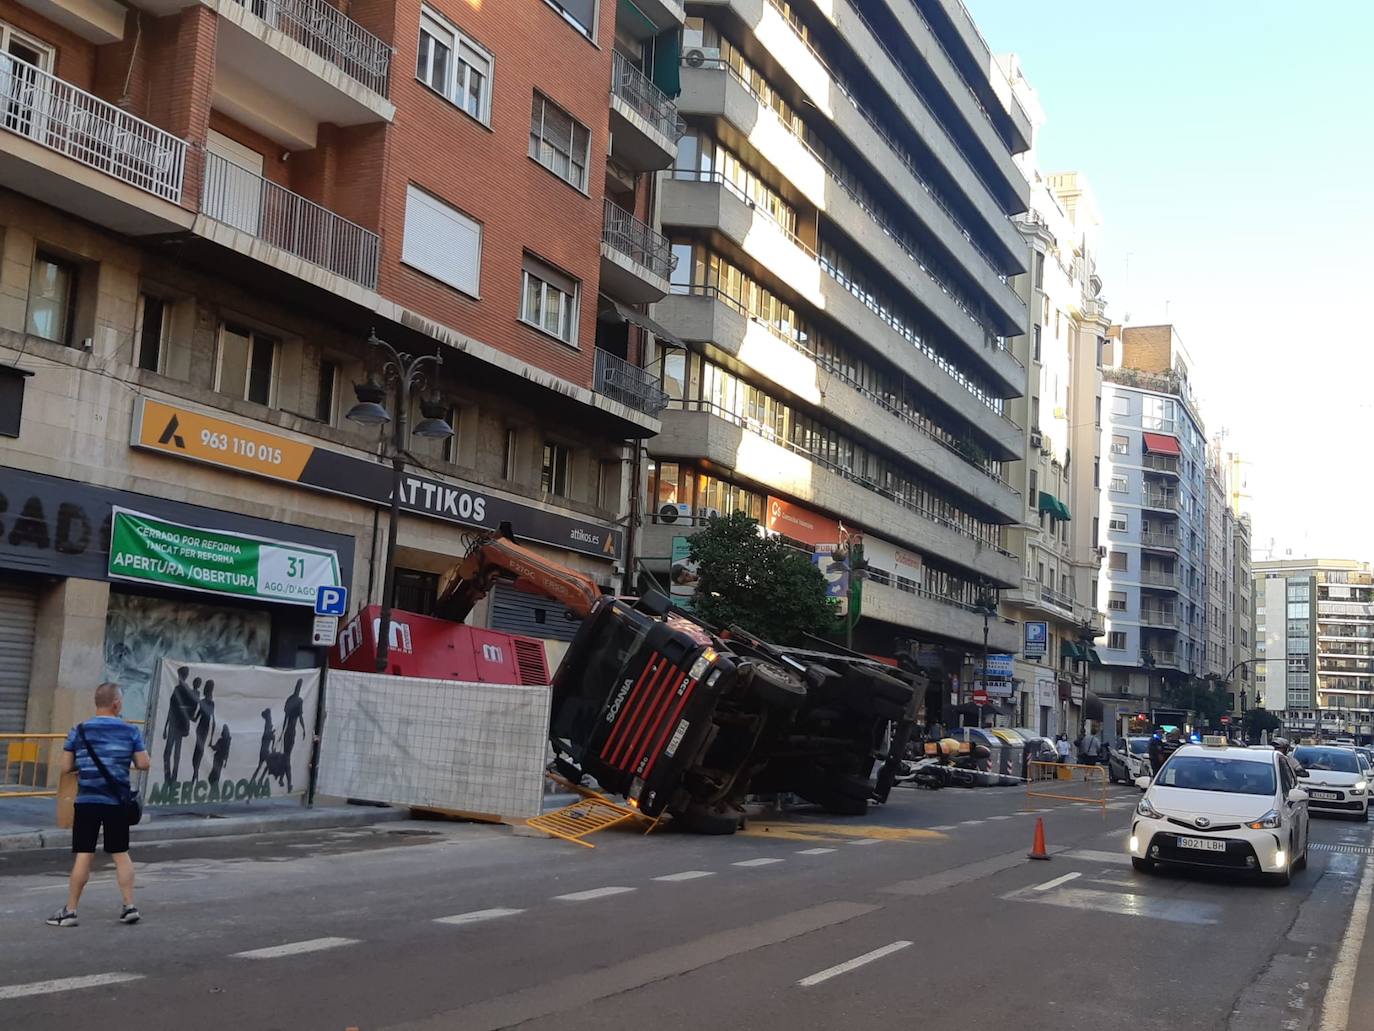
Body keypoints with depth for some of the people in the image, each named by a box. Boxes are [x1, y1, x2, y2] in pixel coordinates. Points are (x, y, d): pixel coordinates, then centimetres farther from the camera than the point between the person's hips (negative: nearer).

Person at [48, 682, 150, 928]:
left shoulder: (79, 731, -2)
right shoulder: (131, 731, -2)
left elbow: (66, 767, 0)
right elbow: (144, 764, -2)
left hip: (87, 800, -1)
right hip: (117, 802, 1)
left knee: (83, 855, 2)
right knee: (121, 853, 10)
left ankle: (70, 911, 6)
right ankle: (129, 906, 12)